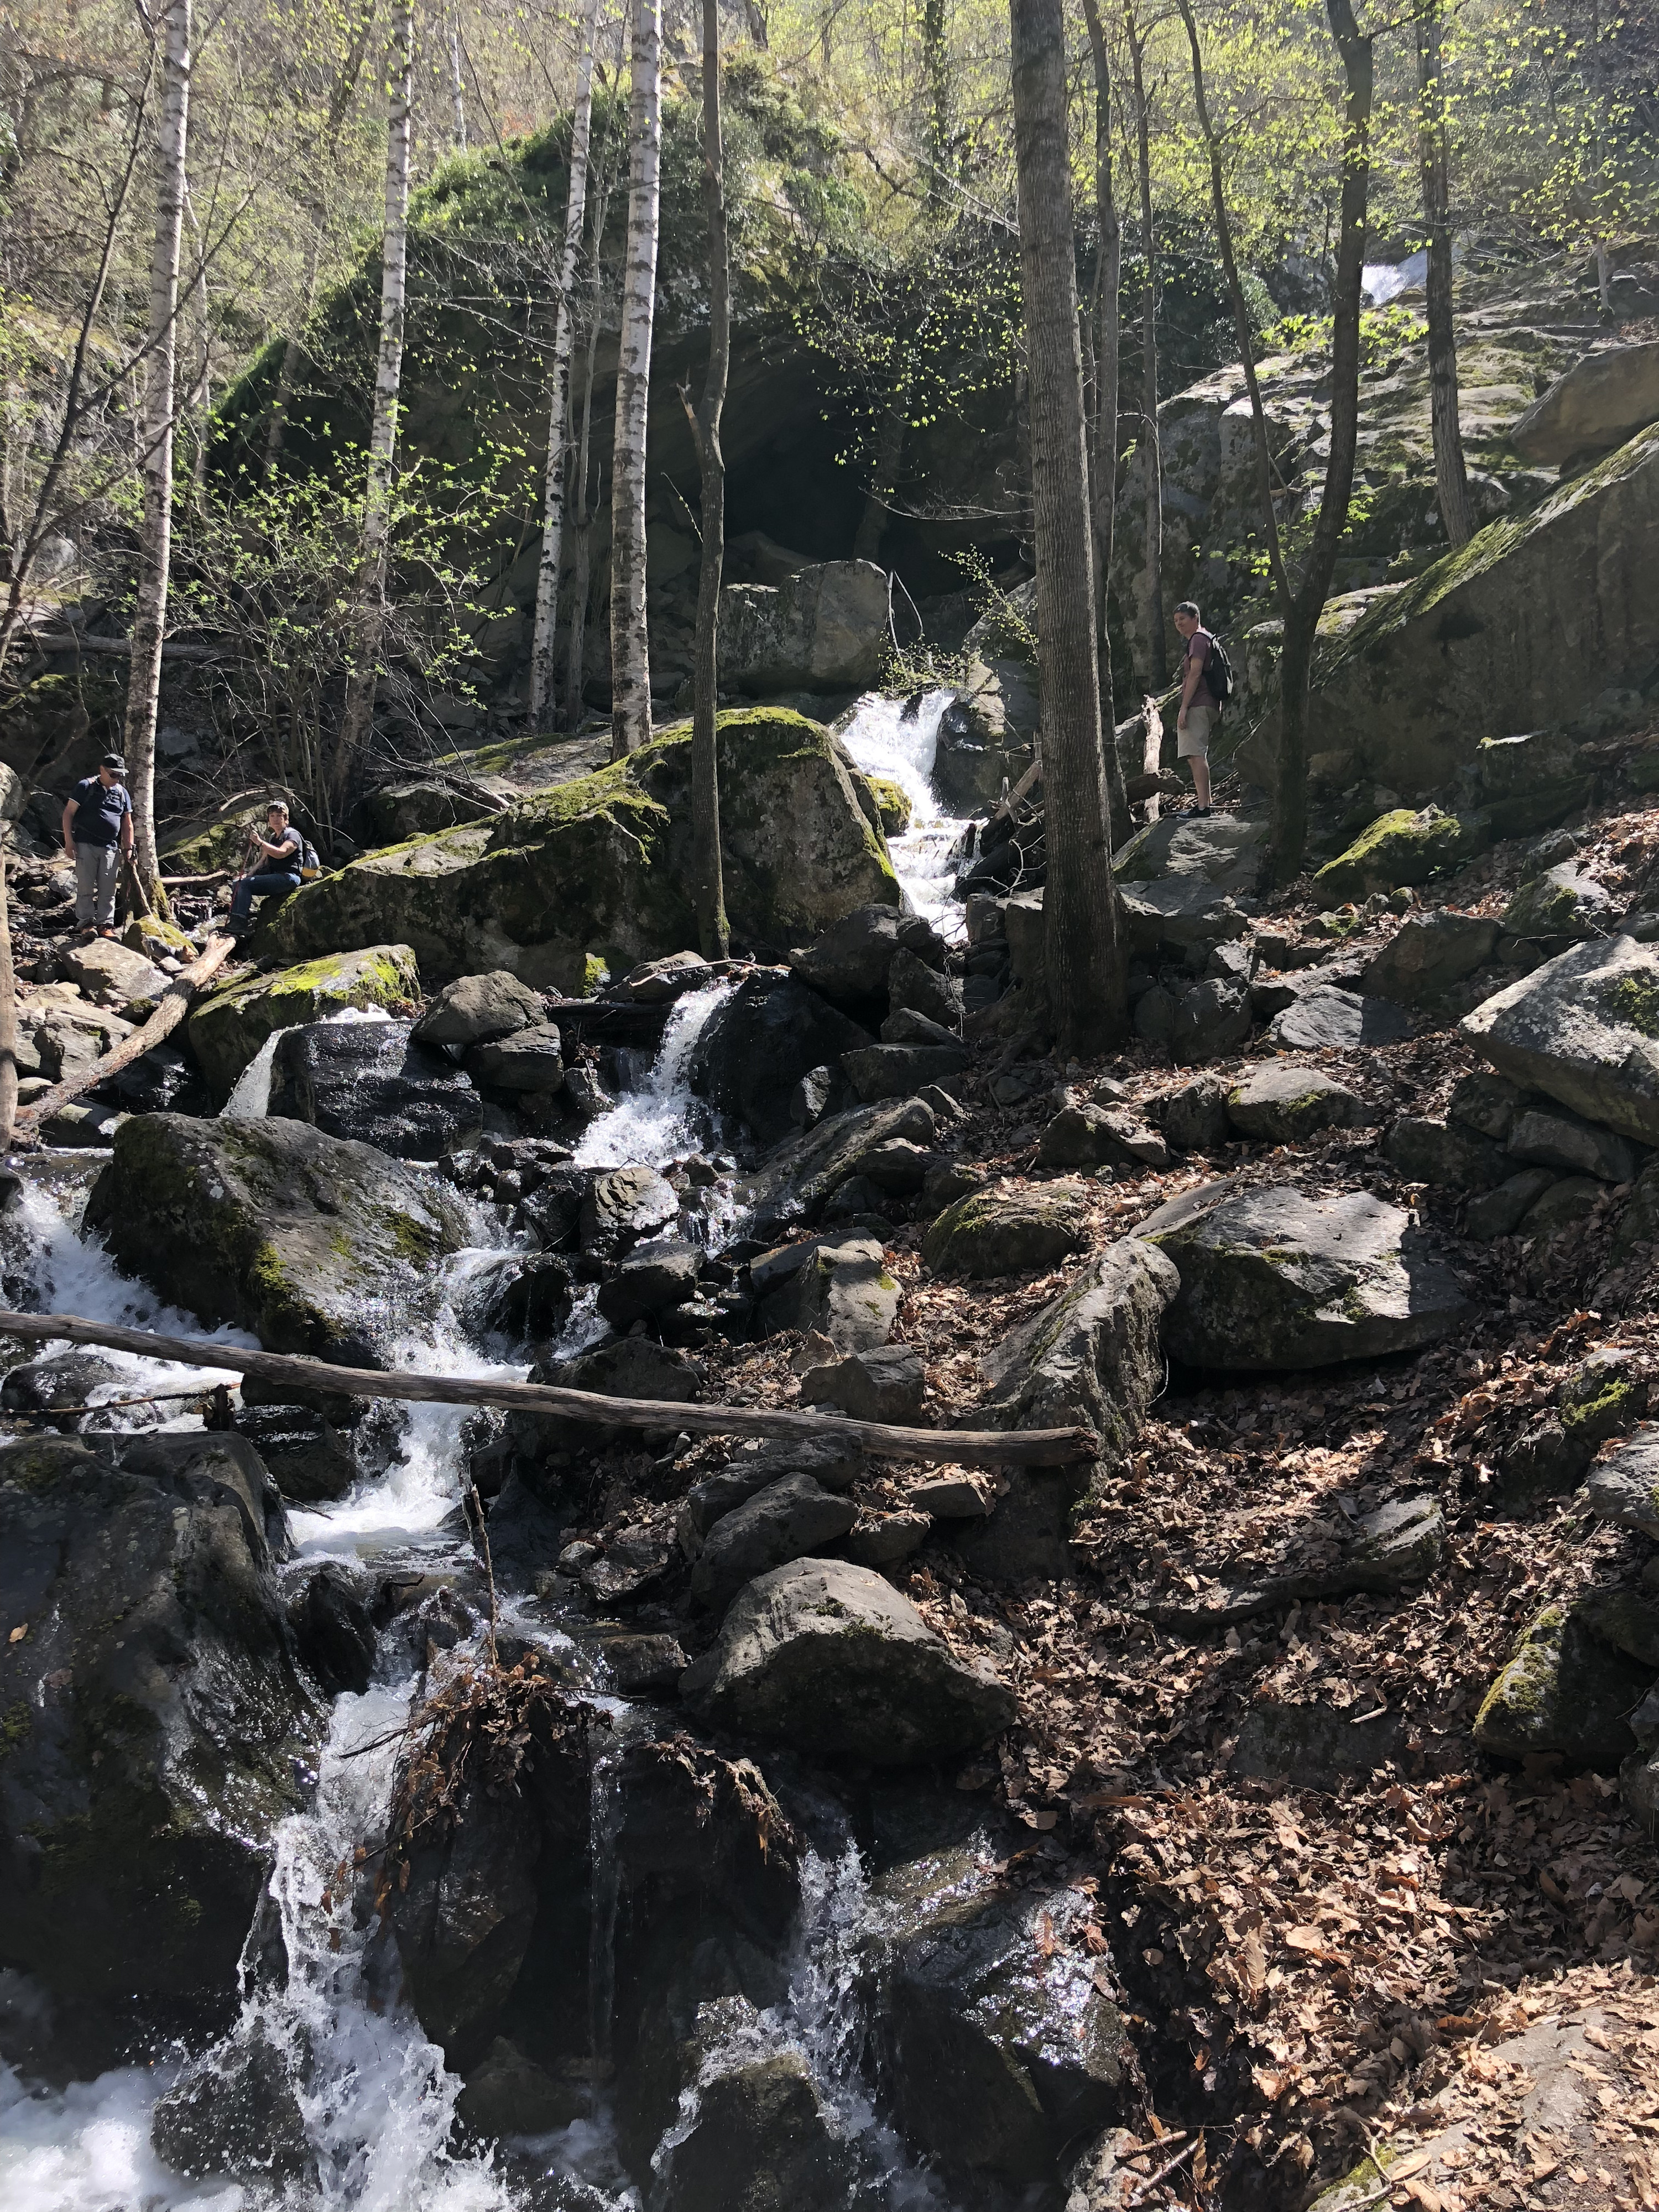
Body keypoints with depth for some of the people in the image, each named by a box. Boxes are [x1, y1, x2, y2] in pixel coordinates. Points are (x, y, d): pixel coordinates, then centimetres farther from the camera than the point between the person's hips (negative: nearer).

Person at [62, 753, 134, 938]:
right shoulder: (86, 787, -1)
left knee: (108, 889, 3)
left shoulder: (122, 792, 12)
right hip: (86, 845, -3)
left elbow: (127, 823, 17)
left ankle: (106, 923, 10)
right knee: (85, 886, -2)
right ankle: (86, 922, 5)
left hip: (111, 848, 4)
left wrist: (128, 848, 11)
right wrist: (69, 840, -8)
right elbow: (69, 813, -1)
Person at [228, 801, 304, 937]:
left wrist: (260, 842, -25)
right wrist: (250, 874, 3)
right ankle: (235, 920, -15)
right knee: (237, 884, -4)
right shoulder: (272, 838, 23)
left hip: (288, 878, -9)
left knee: (246, 884, -23)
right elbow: (264, 861, 20)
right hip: (274, 877, 9)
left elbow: (281, 853, -23)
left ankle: (241, 924, -27)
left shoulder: (293, 835, -4)